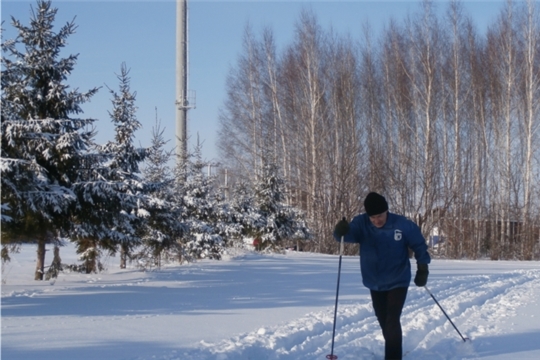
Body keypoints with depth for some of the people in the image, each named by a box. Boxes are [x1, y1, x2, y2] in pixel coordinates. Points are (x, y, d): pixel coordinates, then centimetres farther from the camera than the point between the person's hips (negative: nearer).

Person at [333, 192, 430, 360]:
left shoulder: (403, 225, -17)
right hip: (375, 283, 4)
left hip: (398, 282, -4)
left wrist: (422, 269, -7)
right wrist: (341, 231, -51)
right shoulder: (361, 223, -13)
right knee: (384, 321, 17)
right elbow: (349, 234, -28)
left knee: (392, 321, -15)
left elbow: (419, 245, -5)